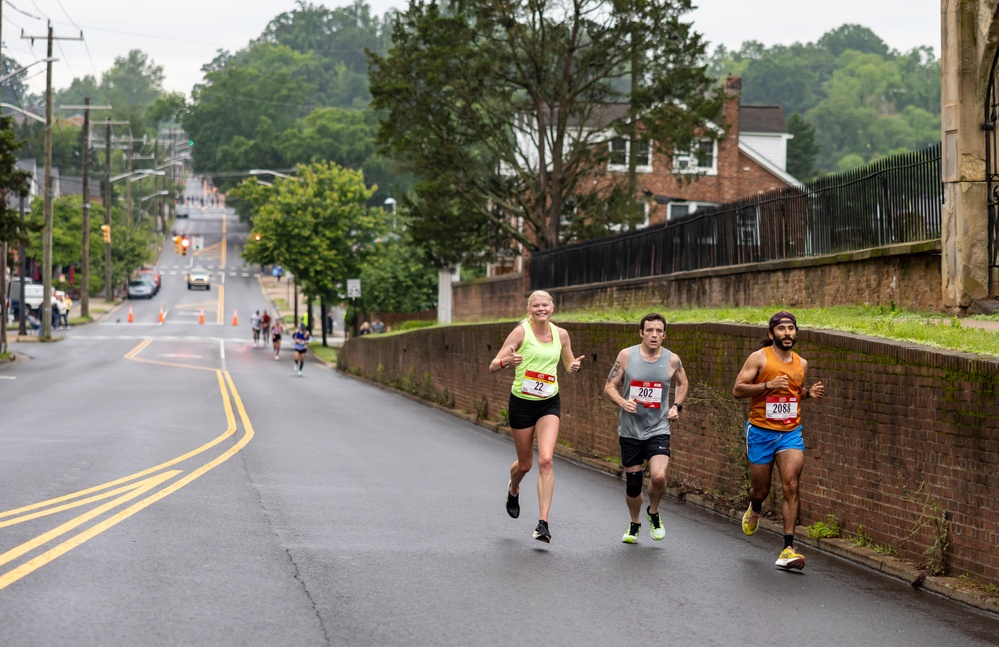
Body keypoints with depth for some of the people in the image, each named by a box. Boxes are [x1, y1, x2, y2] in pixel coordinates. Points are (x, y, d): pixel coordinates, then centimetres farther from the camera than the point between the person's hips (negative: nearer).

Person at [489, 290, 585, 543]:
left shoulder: (561, 334, 1)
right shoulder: (521, 332, -11)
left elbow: (569, 365, 18)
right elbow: (493, 366, -13)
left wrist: (574, 367, -6)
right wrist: (508, 361, -35)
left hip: (549, 404, 2)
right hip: (521, 403, -2)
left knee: (545, 460, -16)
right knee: (525, 464, 10)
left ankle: (543, 523, -14)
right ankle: (513, 489, 48)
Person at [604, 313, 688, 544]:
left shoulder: (672, 360, -3)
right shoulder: (626, 356, -5)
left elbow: (682, 383, 19)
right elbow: (610, 386, 0)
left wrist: (677, 406, 4)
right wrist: (622, 402, -18)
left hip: (658, 430, -1)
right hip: (630, 430, 1)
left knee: (658, 476, -21)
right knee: (632, 484, 7)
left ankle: (654, 513, 10)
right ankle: (634, 524, 35)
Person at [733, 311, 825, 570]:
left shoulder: (801, 363, 10)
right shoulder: (760, 358, -5)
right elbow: (738, 389, -10)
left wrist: (809, 393, 5)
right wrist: (768, 385, -21)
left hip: (791, 432, 2)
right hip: (761, 432, -2)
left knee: (791, 486, -14)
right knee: (761, 489, 9)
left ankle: (788, 549, -15)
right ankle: (754, 509, 48)